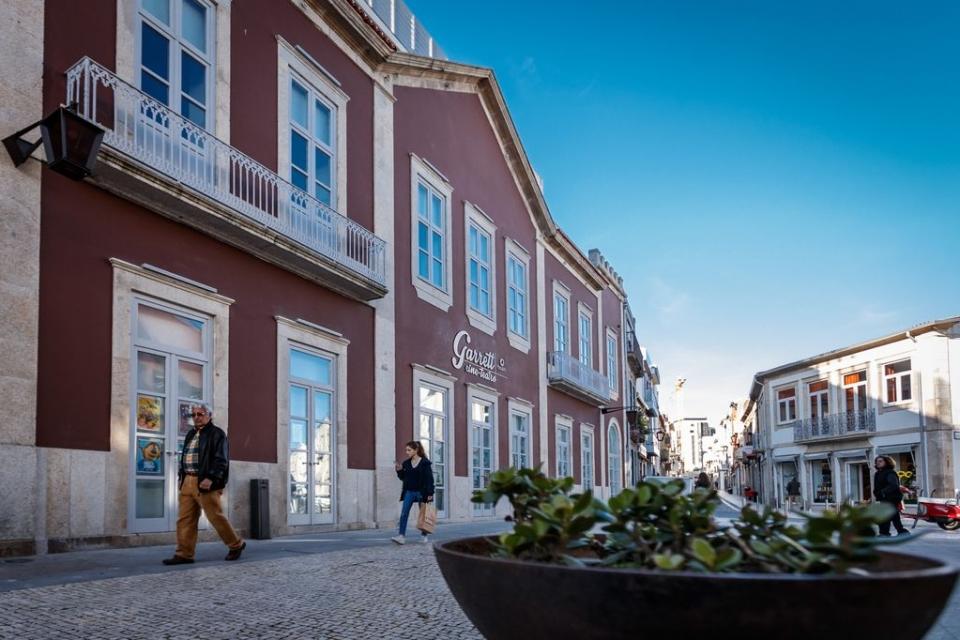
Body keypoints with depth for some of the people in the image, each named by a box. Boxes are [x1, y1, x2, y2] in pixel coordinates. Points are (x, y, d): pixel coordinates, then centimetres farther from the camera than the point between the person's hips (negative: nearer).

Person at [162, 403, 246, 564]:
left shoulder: (217, 434, -5)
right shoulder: (191, 434, 20)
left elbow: (221, 460, -13)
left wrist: (210, 478, -23)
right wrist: (182, 476, 15)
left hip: (205, 483, -7)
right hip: (188, 482, 8)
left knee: (216, 517, -3)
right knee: (185, 520, 2)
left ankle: (236, 545, 14)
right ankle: (184, 554, 5)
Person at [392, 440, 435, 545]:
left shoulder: (425, 463, -7)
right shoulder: (406, 463, 8)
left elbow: (429, 479, -9)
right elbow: (403, 477, 13)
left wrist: (430, 493, -15)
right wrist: (399, 470, -5)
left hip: (421, 492, -4)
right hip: (409, 492, 4)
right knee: (404, 513, -9)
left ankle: (424, 535, 21)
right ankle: (401, 535, -14)